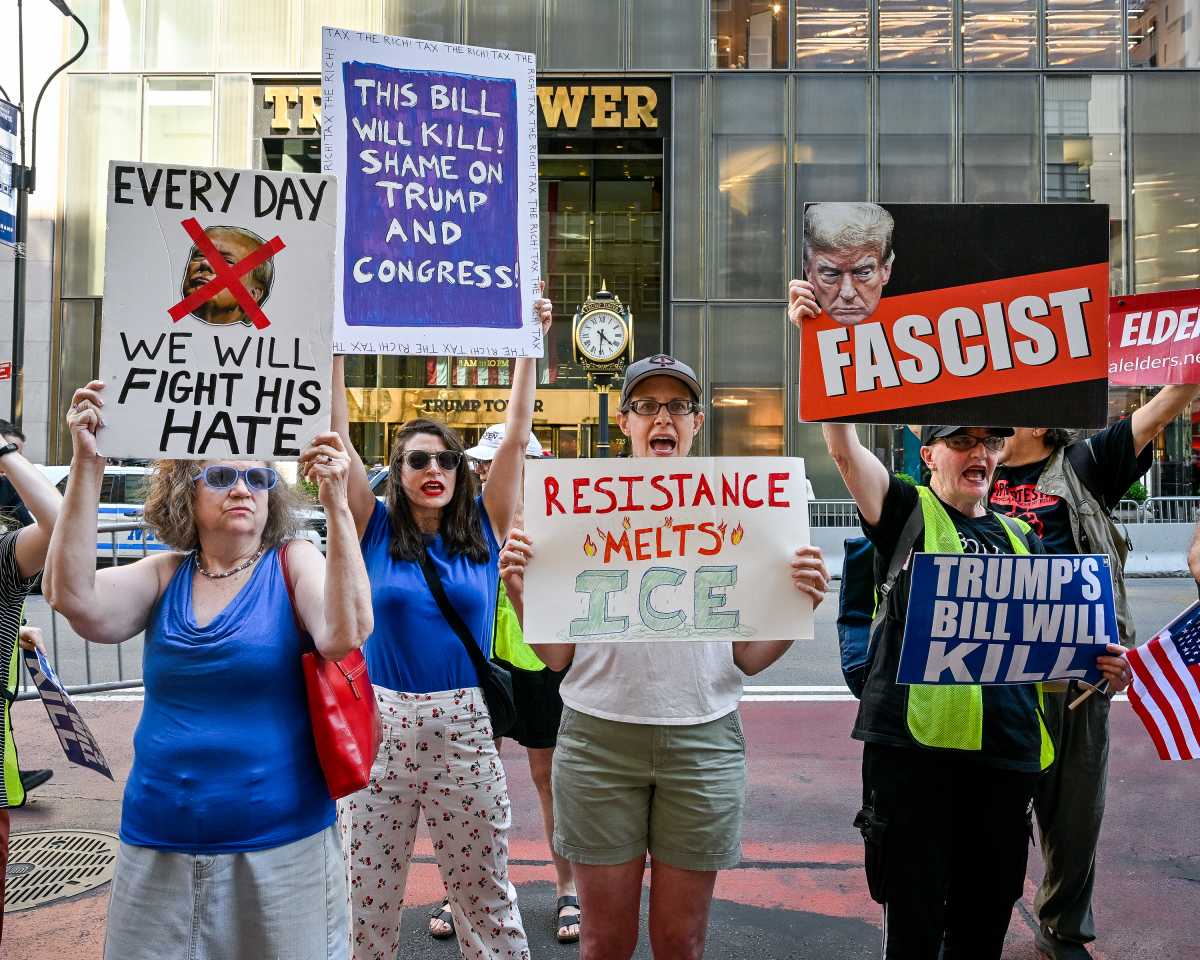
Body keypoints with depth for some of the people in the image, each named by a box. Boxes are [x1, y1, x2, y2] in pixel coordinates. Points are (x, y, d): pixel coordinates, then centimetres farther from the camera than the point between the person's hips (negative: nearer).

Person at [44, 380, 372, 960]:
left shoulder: (294, 563, -5)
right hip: (156, 847, 3)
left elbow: (345, 635, -23)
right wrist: (88, 466, -20)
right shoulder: (164, 575, 3)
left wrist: (336, 505, -32)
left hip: (283, 845, -2)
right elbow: (74, 599, -14)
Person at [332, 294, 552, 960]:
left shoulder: (484, 529, 4)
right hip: (381, 723, 0)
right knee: (369, 891, 10)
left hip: (465, 727, 0)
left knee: (485, 893, 10)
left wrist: (529, 346, 0)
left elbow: (515, 436, 1)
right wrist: (335, 350, -5)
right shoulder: (375, 530, 3)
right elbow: (338, 438, -2)